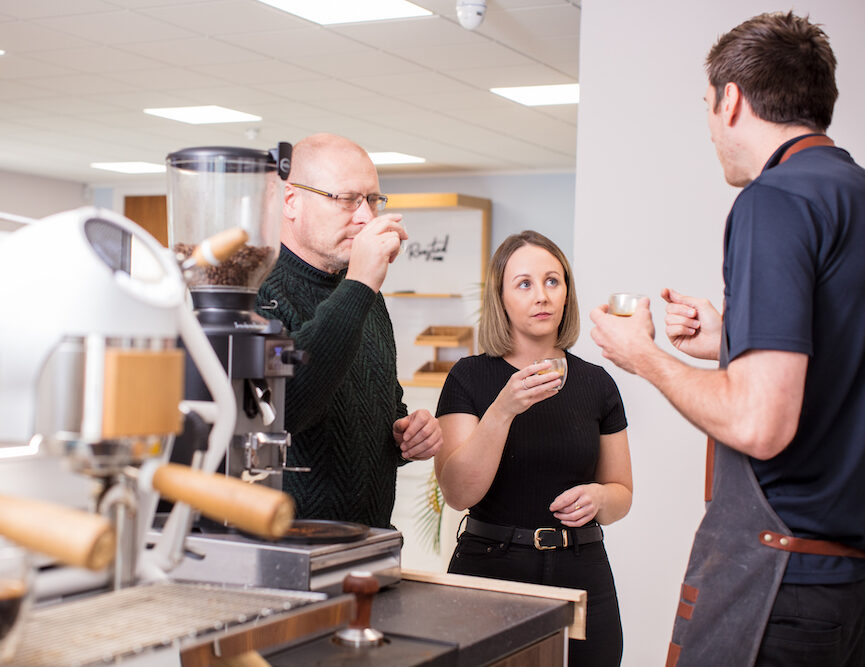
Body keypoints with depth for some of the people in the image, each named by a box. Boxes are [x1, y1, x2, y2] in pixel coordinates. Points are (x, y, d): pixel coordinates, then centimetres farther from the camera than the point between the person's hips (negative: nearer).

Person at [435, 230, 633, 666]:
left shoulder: (596, 384, 6)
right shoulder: (470, 377, -3)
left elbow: (621, 493, 13)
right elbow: (458, 492, -14)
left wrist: (598, 497, -10)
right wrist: (503, 409, -24)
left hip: (581, 576, 3)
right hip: (489, 569, -2)